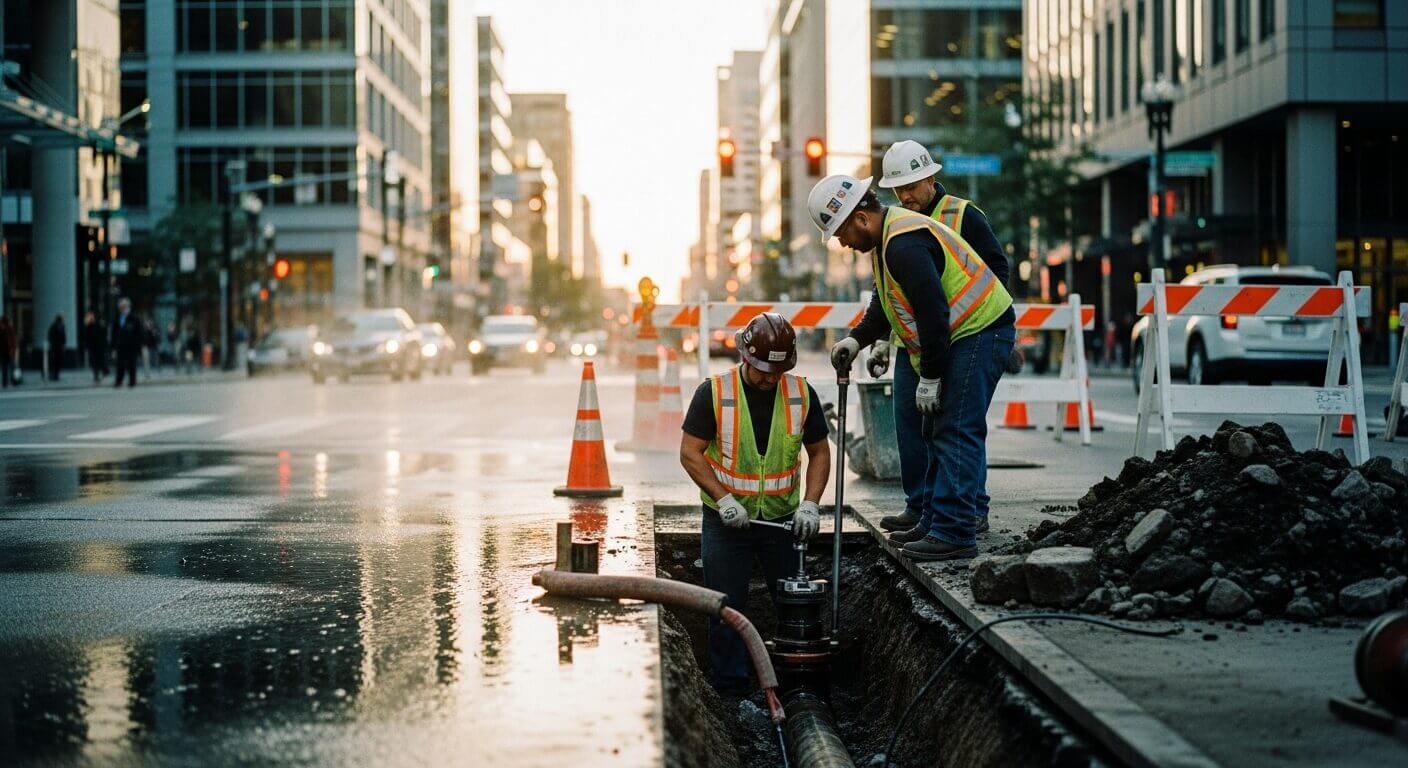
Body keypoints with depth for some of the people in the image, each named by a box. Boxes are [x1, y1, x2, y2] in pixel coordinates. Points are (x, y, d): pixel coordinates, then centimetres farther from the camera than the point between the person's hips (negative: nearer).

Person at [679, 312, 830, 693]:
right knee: (726, 606, 2)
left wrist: (810, 503, -9)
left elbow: (819, 452, 5)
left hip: (782, 517, 2)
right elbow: (690, 452, -9)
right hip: (726, 518, -2)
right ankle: (730, 687, 12)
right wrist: (723, 498, -19)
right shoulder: (714, 392, -11)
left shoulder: (802, 393, -2)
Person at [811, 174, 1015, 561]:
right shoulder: (887, 238, 11)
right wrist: (857, 339, 5)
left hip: (980, 332, -11)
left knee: (955, 433, -13)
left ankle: (954, 533, -14)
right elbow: (885, 304, 21)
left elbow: (933, 311, -27)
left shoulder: (905, 244, -24)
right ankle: (933, 522, 22)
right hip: (958, 337, 11)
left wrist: (929, 378, -21)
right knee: (937, 432, 15)